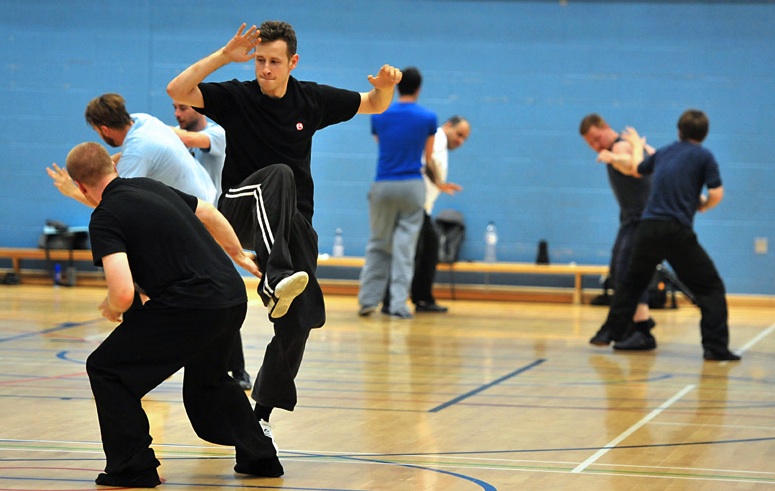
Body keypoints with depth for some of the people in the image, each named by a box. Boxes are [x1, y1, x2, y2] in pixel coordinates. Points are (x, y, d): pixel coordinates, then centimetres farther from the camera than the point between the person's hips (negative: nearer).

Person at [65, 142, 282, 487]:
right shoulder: (149, 186, 15)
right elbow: (209, 215, 29)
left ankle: (133, 469, 4)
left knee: (105, 369, 5)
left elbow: (124, 294, -19)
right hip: (234, 297, 8)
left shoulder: (104, 219, -8)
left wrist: (110, 310, 5)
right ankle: (259, 457, 35)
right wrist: (238, 255, 46)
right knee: (207, 379, 33)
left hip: (190, 309, -8)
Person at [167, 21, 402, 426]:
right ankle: (275, 280, -54)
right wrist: (225, 55, -27)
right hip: (241, 210, -4)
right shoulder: (236, 97, -5)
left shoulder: (313, 100, 4)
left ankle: (263, 410, 14)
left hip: (293, 221, 4)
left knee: (301, 317, -5)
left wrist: (385, 85, -6)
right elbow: (177, 90, -20)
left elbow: (375, 105, 17)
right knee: (279, 176, -36)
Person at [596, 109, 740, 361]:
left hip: (648, 227, 5)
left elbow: (636, 169, 35)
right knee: (710, 288, 2)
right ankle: (716, 346, -8)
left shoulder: (662, 153, 17)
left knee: (632, 282, 24)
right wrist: (702, 206, 15)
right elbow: (717, 194, -7)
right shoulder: (704, 156, 1)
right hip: (678, 231, -5)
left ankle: (611, 332, 23)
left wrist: (637, 146, 55)